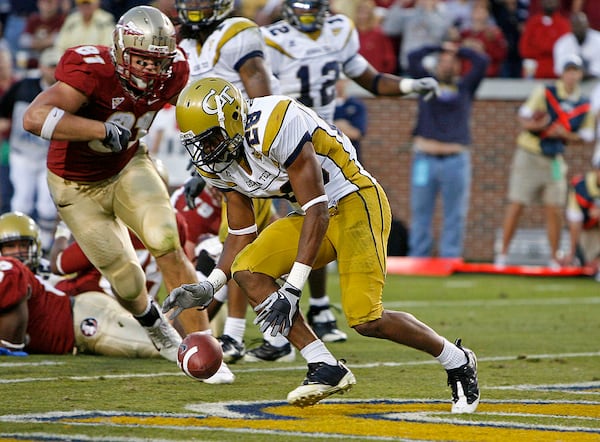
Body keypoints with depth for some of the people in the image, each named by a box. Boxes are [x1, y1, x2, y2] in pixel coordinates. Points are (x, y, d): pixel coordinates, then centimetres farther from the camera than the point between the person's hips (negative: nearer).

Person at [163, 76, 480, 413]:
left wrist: (293, 289, -30)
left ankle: (457, 362, 8)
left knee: (367, 321, -18)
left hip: (355, 202, -9)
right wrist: (209, 288, -7)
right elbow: (242, 235, 9)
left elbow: (317, 211, -28)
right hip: (316, 214, 9)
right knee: (247, 270, -13)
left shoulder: (274, 125, -28)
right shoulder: (220, 165, 0)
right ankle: (327, 369, -11)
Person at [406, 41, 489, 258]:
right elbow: (413, 58, 6)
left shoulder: (465, 87, 15)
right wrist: (439, 48, 15)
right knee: (420, 212, 0)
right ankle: (417, 258, 3)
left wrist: (458, 50, 16)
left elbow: (482, 61, 7)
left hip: (456, 160, 0)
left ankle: (450, 258, -1)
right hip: (425, 157, 0)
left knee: (455, 214, -2)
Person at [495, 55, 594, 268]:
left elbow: (585, 136, 9)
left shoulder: (585, 106, 3)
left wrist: (565, 134, -11)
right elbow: (524, 119, -10)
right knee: (516, 204, -4)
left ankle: (554, 258, 10)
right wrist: (537, 125, -32)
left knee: (554, 210, -1)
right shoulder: (544, 92, -7)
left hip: (554, 160, 3)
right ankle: (503, 253, 5)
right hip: (528, 154, -3)